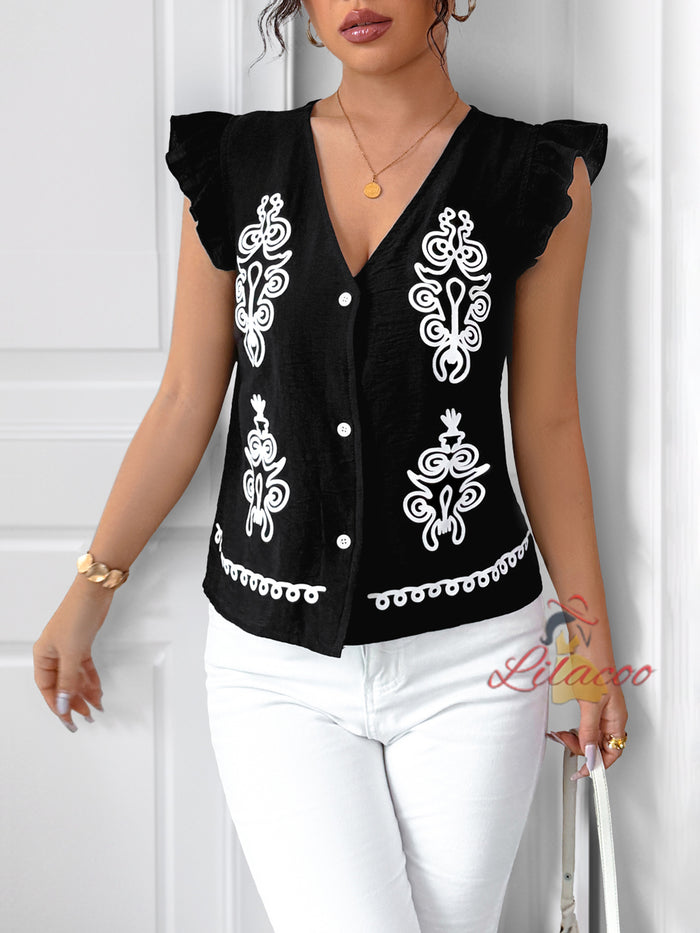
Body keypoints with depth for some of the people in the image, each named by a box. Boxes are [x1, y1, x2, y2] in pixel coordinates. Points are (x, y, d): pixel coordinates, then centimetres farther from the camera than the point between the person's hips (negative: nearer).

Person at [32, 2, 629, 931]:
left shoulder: (538, 178, -1)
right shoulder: (233, 165, 3)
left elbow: (548, 425, 4)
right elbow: (186, 402, 8)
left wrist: (593, 643, 7)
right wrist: (90, 590, 10)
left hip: (469, 655, 0)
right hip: (273, 656, 1)